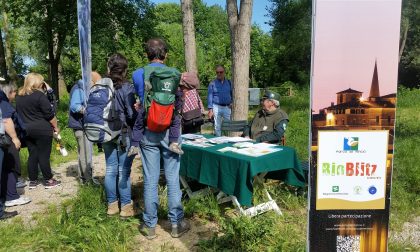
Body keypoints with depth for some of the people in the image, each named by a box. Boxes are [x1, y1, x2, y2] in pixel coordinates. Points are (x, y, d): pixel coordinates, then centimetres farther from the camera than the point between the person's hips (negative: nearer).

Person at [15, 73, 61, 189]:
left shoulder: (19, 96, 11)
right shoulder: (39, 95, -12)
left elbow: (19, 113, 18)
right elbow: (50, 114, -13)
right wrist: (55, 127, -2)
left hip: (26, 130, 7)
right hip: (42, 129, -7)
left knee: (33, 155, 12)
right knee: (44, 155, -1)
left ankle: (33, 181, 16)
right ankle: (49, 181, 6)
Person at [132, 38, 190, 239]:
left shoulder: (137, 75, -1)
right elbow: (179, 105, 2)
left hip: (147, 132, 1)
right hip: (169, 131, -1)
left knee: (150, 180, 8)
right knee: (172, 179, 6)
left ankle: (149, 225, 18)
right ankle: (176, 224, 16)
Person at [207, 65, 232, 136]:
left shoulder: (228, 82, 9)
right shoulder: (212, 83, 1)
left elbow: (232, 94, 19)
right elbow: (210, 96, -1)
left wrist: (232, 102, 0)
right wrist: (210, 110, -8)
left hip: (227, 107, 2)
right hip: (216, 107, -2)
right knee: (217, 127, 4)